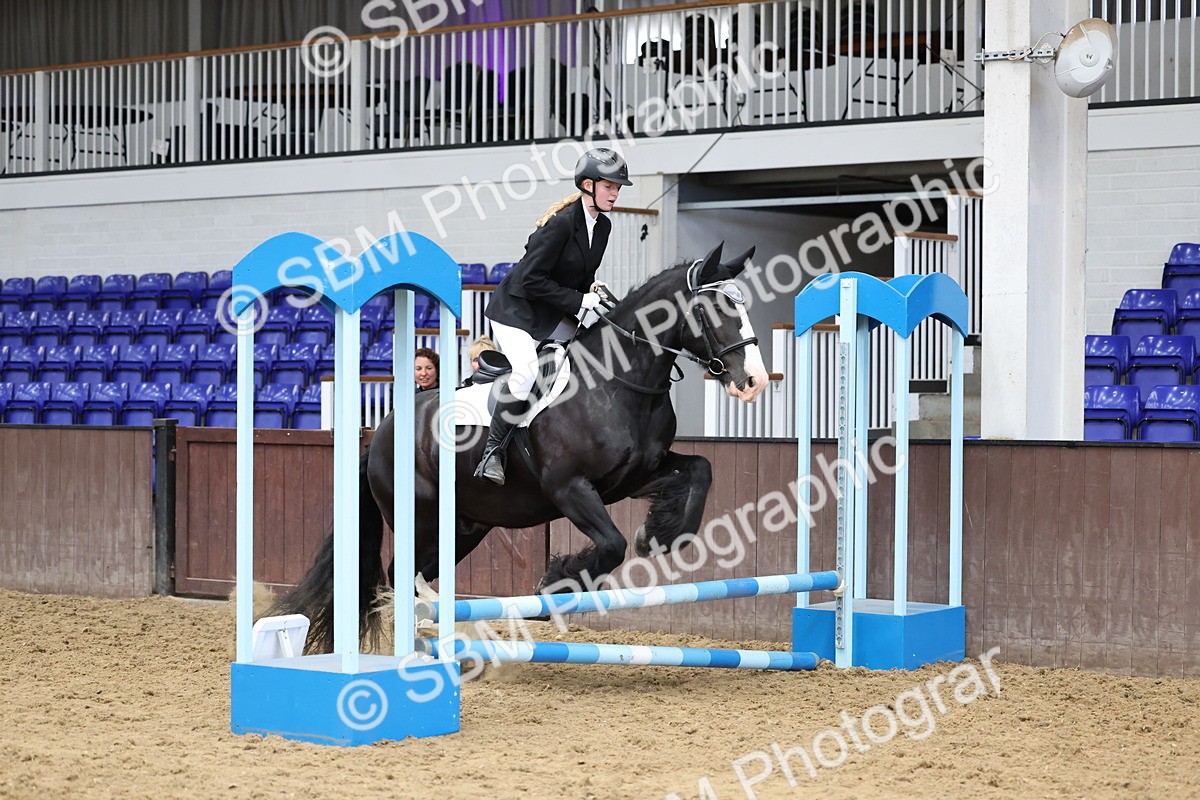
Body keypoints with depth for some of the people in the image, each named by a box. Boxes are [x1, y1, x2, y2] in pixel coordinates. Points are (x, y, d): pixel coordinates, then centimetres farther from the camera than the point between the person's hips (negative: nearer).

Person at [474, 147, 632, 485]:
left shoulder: (603, 226, 4)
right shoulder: (561, 222, -22)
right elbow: (531, 279, -23)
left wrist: (593, 291, -5)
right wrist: (580, 300, -23)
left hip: (554, 316, 9)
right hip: (516, 309, -9)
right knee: (527, 372, -28)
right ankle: (492, 452, -17)